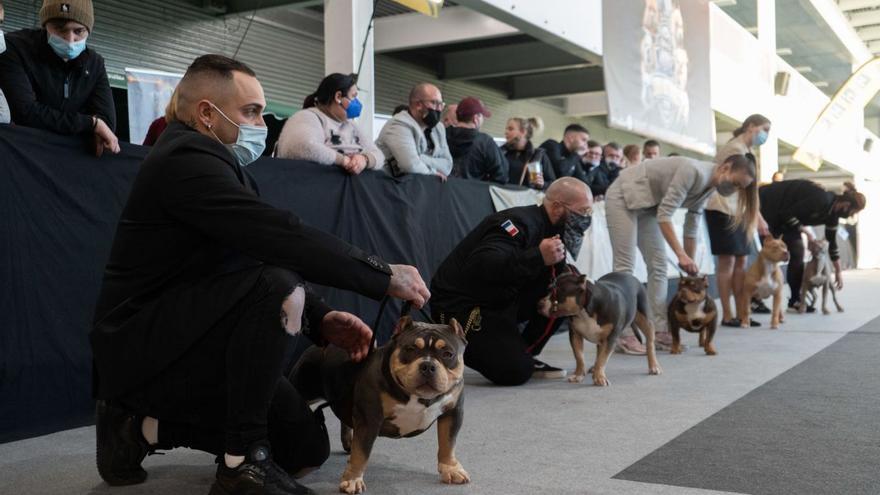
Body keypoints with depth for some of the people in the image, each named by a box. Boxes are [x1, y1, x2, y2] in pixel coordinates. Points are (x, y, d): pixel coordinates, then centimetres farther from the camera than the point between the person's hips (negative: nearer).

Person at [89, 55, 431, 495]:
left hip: (184, 338, 10)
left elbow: (266, 252, 12)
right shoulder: (187, 159, -18)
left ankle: (143, 424, 14)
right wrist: (384, 276, -23)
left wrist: (320, 320, -2)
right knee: (275, 285, -32)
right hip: (144, 344, -10)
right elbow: (280, 236, -29)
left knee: (306, 447, 7)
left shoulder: (209, 160, 13)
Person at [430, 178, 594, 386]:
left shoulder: (548, 228, 5)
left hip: (501, 300, 9)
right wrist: (538, 257, -43)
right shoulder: (521, 223, -24)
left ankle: (523, 356, 5)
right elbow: (481, 265, -39)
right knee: (515, 372, -21)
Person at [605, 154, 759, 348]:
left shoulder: (707, 186, 0)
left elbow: (691, 229, 7)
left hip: (647, 206, 9)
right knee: (625, 266, -11)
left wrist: (690, 268, 7)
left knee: (658, 266, 2)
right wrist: (681, 255, -31)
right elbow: (664, 215, -28)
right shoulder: (694, 172, -27)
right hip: (624, 197, -9)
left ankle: (660, 331, 3)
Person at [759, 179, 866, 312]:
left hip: (783, 214, 9)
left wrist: (838, 271, 16)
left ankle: (795, 300, 5)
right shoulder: (821, 200, -29)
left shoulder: (833, 213, -1)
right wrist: (807, 231, -20)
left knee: (797, 251, 0)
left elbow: (832, 242, 11)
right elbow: (787, 214, -28)